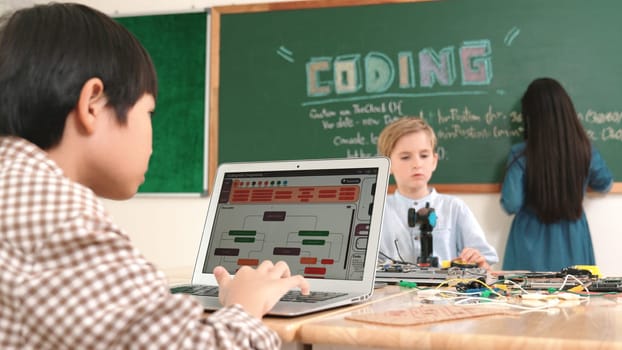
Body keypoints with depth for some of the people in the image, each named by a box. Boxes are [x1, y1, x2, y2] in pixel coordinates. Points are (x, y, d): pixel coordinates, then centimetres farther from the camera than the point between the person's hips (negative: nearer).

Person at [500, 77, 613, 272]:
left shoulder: (521, 154, -17)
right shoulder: (585, 150, -8)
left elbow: (511, 205, -15)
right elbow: (605, 184, 10)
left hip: (532, 243, -2)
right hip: (571, 239, 2)